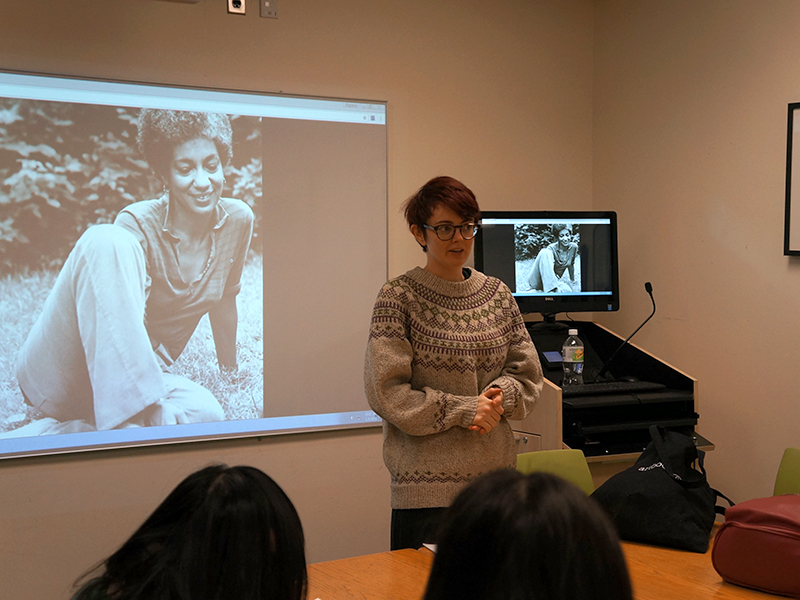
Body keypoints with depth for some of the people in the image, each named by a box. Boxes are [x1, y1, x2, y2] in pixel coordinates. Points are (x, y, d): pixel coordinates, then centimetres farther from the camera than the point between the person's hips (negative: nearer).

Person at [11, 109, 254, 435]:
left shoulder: (238, 219, 0)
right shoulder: (137, 224, -14)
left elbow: (224, 301, 16)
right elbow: (131, 331, -22)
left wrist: (230, 372, 25)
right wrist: (151, 414, -35)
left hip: (143, 374, 4)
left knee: (206, 415, -33)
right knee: (106, 240, -32)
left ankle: (58, 433, -25)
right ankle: (145, 414, -42)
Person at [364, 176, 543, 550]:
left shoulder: (497, 294, 9)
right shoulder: (399, 297, -5)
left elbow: (528, 373, 12)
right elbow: (386, 390, -11)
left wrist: (501, 395, -9)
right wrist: (463, 410, -15)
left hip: (496, 474, 5)